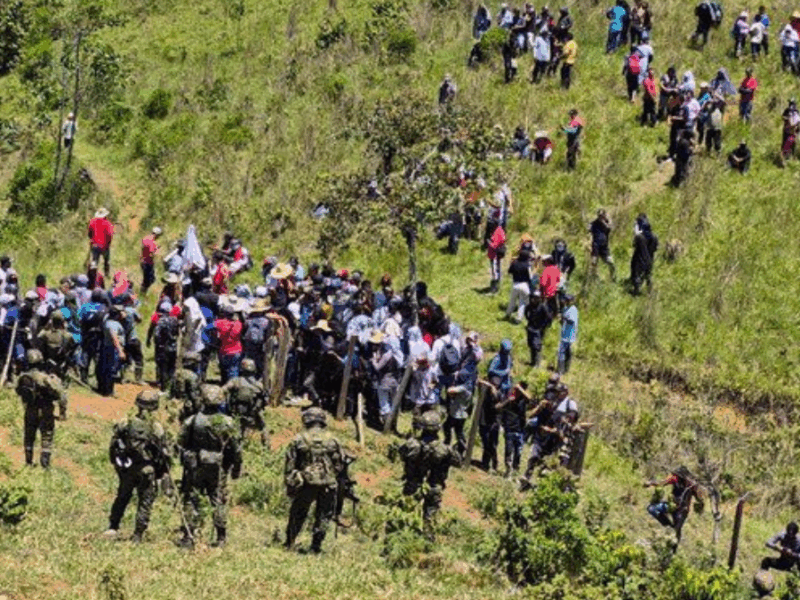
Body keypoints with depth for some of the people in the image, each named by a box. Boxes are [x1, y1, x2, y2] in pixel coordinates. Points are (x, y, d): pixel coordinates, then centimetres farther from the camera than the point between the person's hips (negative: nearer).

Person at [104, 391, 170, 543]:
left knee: (122, 497, 21)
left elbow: (113, 446, 2)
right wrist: (165, 472, 3)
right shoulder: (156, 428, -13)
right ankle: (137, 535, 7)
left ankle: (113, 527, 18)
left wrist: (116, 463, 16)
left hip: (127, 468, 3)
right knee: (145, 502, 8)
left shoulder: (124, 424, -5)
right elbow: (164, 452, -8)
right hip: (147, 471, -3)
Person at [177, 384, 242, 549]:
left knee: (191, 501, 7)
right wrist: (236, 468, 8)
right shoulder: (228, 423, -8)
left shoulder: (192, 421, -9)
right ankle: (221, 538, 13)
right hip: (218, 469, 1)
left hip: (195, 468, -1)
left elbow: (181, 444, -2)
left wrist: (185, 461, 14)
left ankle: (188, 537, 3)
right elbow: (236, 449, -4)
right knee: (219, 502, 11)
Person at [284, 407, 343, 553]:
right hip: (327, 485, 0)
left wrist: (289, 484, 6)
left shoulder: (299, 440, 0)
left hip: (306, 483, 0)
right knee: (324, 516, 10)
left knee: (298, 514, 13)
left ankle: (290, 543, 16)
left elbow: (290, 464, 0)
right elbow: (339, 464, 8)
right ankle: (316, 545, 7)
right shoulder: (332, 440, 3)